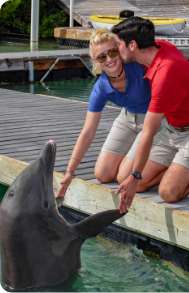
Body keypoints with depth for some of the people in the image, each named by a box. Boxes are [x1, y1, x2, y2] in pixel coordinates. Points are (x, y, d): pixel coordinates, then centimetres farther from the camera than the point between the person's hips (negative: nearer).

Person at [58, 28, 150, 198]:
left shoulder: (137, 65, -30)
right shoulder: (101, 89, -18)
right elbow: (88, 133, -14)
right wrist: (69, 172, -14)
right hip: (129, 118, 5)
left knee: (125, 176, -12)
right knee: (103, 174, 5)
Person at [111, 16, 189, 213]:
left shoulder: (165, 75, -31)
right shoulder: (161, 45, -6)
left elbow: (148, 133, -27)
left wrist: (134, 178, -21)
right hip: (170, 128, 8)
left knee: (169, 193, -20)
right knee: (142, 184, 0)